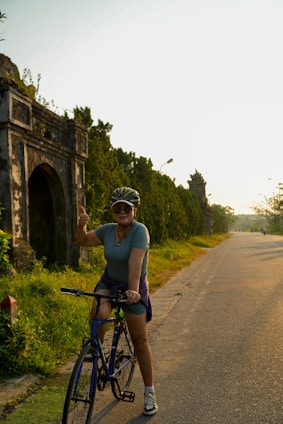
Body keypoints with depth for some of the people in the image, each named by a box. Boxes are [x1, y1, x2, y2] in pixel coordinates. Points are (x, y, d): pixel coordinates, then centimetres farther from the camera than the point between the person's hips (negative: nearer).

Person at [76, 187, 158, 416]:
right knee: (98, 315, -28)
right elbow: (83, 241, 7)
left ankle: (149, 392, 14)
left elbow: (135, 262, -32)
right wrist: (81, 225, -13)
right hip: (109, 282, 4)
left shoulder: (140, 231, -21)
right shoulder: (108, 230, -5)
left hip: (133, 288, -4)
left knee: (140, 340, 0)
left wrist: (133, 290, -41)